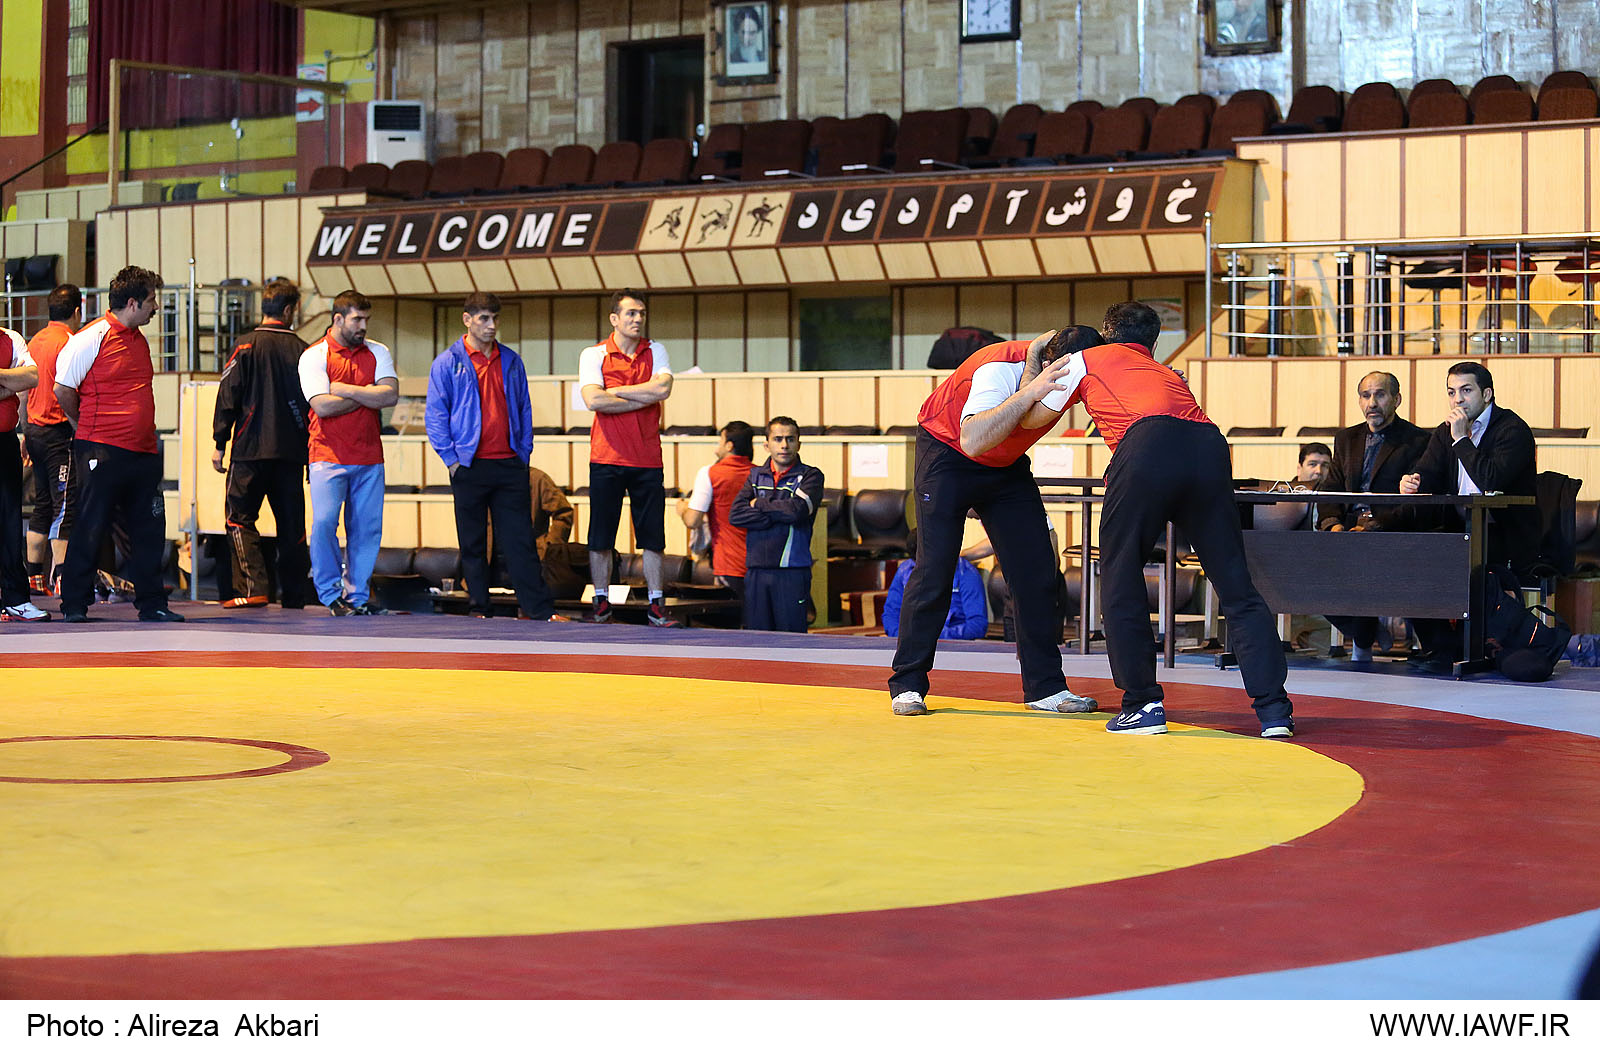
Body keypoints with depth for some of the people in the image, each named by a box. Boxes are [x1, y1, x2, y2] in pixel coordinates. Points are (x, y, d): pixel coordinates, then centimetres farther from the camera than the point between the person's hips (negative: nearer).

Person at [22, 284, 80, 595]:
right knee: (65, 506, -7)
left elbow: (25, 391, 17)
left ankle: (35, 577, 15)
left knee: (42, 507, 13)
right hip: (59, 432, -8)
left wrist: (25, 432, 22)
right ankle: (60, 578, -11)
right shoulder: (68, 343, -12)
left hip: (36, 430, 8)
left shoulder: (34, 341, 12)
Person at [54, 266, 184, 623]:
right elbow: (63, 389, -6)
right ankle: (74, 605, 6)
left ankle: (151, 603, 13)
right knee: (90, 530, -2)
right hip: (103, 452, -7)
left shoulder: (138, 340, 16)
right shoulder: (91, 338, -9)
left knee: (149, 530, 7)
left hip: (143, 452, 7)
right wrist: (86, 428, 5)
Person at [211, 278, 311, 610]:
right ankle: (293, 597, 10)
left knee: (239, 518, 2)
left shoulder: (246, 346, -4)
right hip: (291, 452, 3)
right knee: (292, 524, 8)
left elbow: (228, 398, -5)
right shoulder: (302, 351, 3)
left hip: (251, 449, -3)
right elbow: (313, 403, 6)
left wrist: (220, 444, 1)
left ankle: (253, 586, -12)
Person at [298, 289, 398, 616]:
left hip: (369, 457, 4)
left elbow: (390, 395, -6)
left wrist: (346, 390, -10)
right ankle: (331, 594, -2)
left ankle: (358, 595, 12)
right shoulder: (314, 356, -2)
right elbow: (322, 406, -14)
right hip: (328, 455, -3)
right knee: (324, 522, -13)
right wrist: (369, 394, -5)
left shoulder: (377, 353, 9)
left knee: (367, 527, 4)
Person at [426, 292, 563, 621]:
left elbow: (524, 410, 16)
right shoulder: (448, 363, 1)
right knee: (472, 544, 5)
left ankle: (539, 608, 0)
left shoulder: (511, 361, 11)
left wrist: (523, 455, 7)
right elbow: (436, 415, -1)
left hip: (509, 465, 2)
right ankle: (479, 609, 12)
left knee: (520, 540, 0)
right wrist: (452, 460, -6)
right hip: (470, 467, -2)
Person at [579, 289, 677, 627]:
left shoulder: (655, 351, 8)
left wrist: (615, 390, -8)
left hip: (647, 459, 2)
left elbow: (663, 387, -10)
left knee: (652, 536, 2)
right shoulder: (593, 355, 1)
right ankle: (601, 602, 10)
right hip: (606, 459, -2)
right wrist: (644, 398, -10)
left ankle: (655, 605, 8)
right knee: (601, 536, 0)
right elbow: (593, 399, -14)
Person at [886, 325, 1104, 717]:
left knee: (1037, 569, -5)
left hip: (1007, 465, 6)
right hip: (946, 454, -6)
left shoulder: (1075, 373, -18)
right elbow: (973, 441, -51)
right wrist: (1029, 392, -58)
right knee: (935, 570, -12)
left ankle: (1045, 686, 0)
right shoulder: (1000, 369, -37)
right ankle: (907, 685, -1)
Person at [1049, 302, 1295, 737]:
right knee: (1237, 587, 8)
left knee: (1121, 579, 11)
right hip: (1210, 447, 4)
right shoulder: (1168, 375, 40)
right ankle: (1273, 709, 3)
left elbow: (1032, 418, 36)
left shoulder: (1085, 361, 29)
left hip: (1147, 448, -4)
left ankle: (1143, 704, 8)